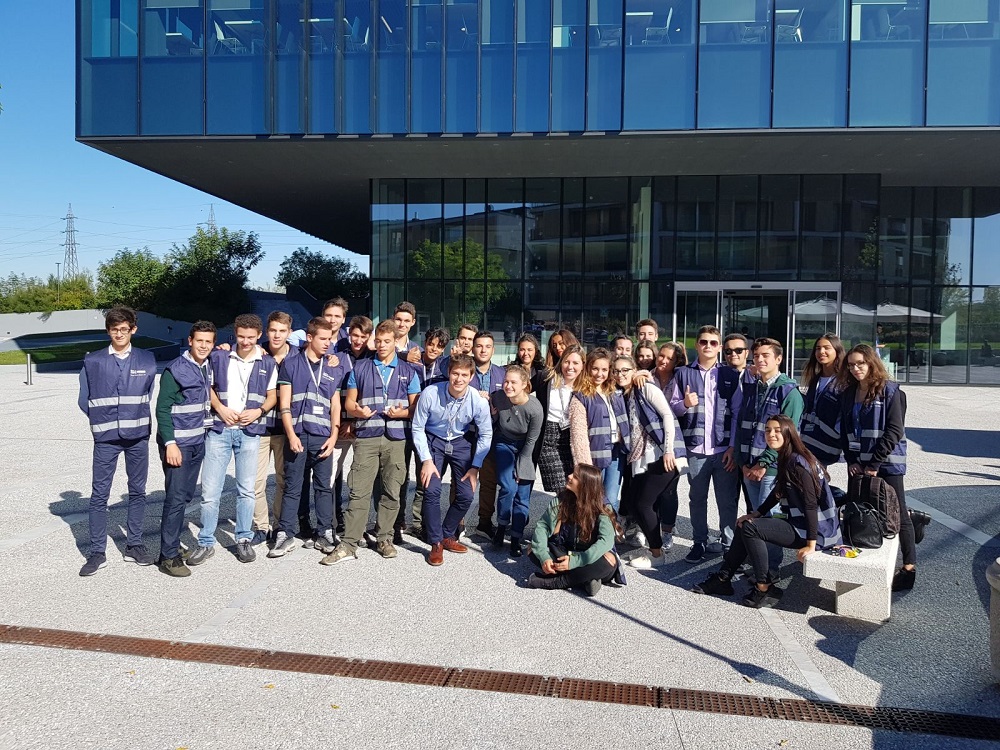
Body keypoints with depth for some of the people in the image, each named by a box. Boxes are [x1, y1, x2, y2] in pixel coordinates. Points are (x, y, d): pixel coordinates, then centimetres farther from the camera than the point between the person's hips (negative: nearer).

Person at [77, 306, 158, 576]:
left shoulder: (147, 360, 5)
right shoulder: (93, 361, 2)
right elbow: (85, 400, 5)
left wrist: (136, 419, 6)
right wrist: (102, 421, 3)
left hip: (138, 437, 2)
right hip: (105, 439, -1)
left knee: (137, 492, 8)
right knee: (99, 495, 0)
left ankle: (134, 545, 20)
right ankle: (97, 553, 8)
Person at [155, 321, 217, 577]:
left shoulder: (209, 367, 9)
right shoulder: (175, 370, -11)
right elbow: (162, 409, -13)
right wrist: (170, 443, -18)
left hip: (198, 441, 7)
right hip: (178, 442, -7)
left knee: (186, 495, 12)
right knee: (176, 497, -6)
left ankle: (172, 545, 23)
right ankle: (168, 556, 2)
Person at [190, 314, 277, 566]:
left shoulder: (267, 364, 6)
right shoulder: (218, 358, 4)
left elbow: (272, 396, 10)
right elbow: (208, 387, 9)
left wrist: (258, 411, -8)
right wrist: (220, 408, -8)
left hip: (250, 431, 1)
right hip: (219, 429, 0)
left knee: (246, 489, 8)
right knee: (210, 490, -1)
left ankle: (244, 539, 20)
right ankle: (206, 542, 11)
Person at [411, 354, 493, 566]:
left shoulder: (479, 402, -22)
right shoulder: (430, 394, -26)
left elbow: (485, 435, -6)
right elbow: (417, 428, -12)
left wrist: (475, 467, -7)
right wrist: (426, 460, -17)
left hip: (461, 442, 2)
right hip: (434, 441, -2)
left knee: (466, 495, -4)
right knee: (431, 491, -16)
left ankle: (447, 535, 21)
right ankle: (436, 543, 2)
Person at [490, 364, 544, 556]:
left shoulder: (535, 409, -26)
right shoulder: (497, 398, -20)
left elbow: (531, 441, -13)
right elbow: (491, 426, -1)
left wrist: (519, 468, -8)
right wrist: (492, 413, -24)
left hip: (525, 451, -1)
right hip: (504, 445, 1)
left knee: (523, 496, -2)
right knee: (509, 487, -16)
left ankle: (516, 539, 11)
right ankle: (501, 526, 7)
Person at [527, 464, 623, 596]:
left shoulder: (602, 510, -15)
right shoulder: (561, 501, -4)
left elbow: (606, 540, -28)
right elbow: (542, 525, -8)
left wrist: (575, 561, -36)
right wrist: (543, 556, -25)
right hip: (562, 554, 4)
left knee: (608, 561, -35)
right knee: (533, 551, -19)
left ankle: (552, 582, -26)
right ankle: (584, 582, -26)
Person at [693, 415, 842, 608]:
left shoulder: (797, 463, -21)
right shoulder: (786, 460, 8)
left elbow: (811, 504, -24)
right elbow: (777, 493, 20)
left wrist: (811, 545, -25)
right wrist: (756, 513, 12)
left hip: (817, 531, -10)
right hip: (798, 524, 10)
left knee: (749, 528, -16)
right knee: (744, 524, 10)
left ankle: (765, 588, -6)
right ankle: (723, 579, 15)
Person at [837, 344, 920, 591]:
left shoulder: (890, 391, -7)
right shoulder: (848, 393, 10)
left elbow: (894, 430, -13)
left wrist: (874, 464, -14)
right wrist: (851, 460, 0)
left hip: (887, 463, -5)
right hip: (858, 464, 6)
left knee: (897, 513, 1)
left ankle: (909, 567, 9)